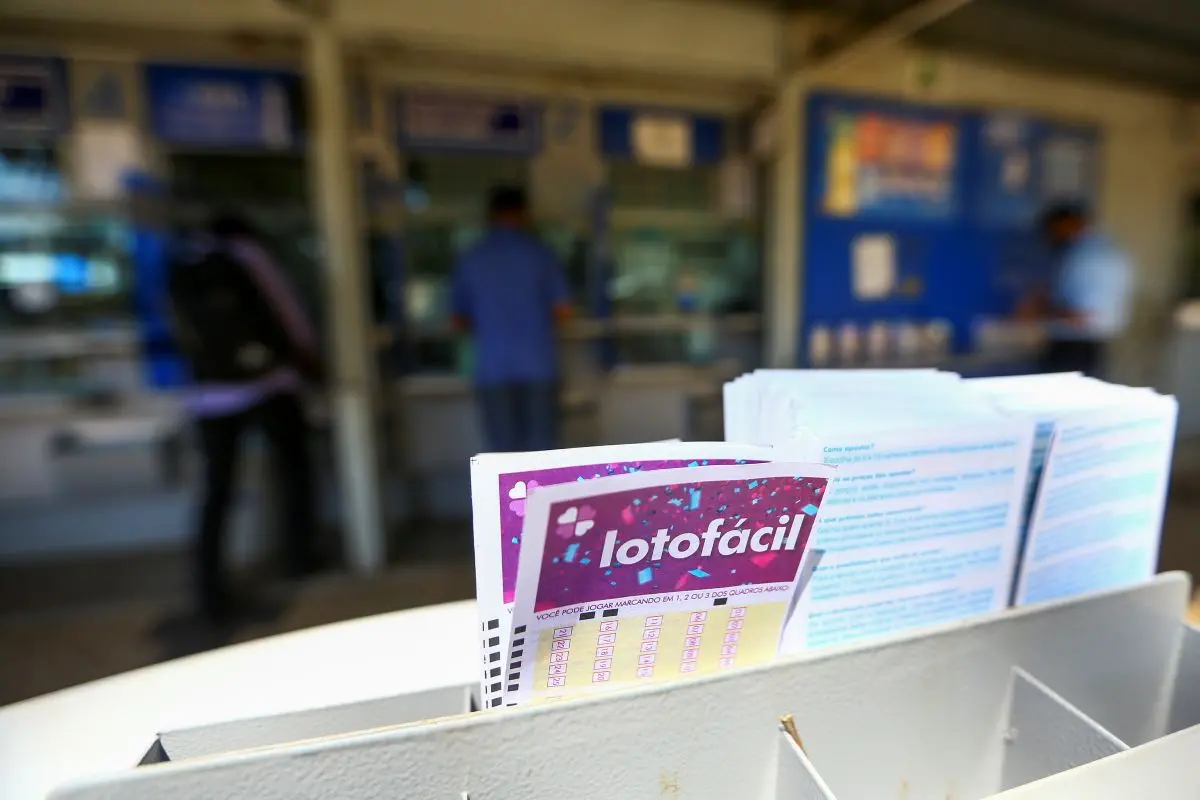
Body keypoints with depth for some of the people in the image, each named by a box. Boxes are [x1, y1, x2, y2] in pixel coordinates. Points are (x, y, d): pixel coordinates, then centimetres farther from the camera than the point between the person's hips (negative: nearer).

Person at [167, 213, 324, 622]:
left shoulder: (178, 273, 17)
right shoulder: (247, 254, 5)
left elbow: (185, 338, 17)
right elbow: (287, 311, 4)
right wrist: (310, 361, 14)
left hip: (210, 395, 4)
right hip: (269, 383, -3)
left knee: (216, 492, 8)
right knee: (295, 473, 12)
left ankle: (210, 591, 6)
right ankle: (301, 561, 20)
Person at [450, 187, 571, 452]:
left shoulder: (471, 259, 2)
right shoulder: (540, 253, -2)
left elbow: (460, 321, 6)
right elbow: (563, 311, -4)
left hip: (493, 367, 1)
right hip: (538, 364, -1)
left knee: (503, 445, 9)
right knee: (539, 442, 9)